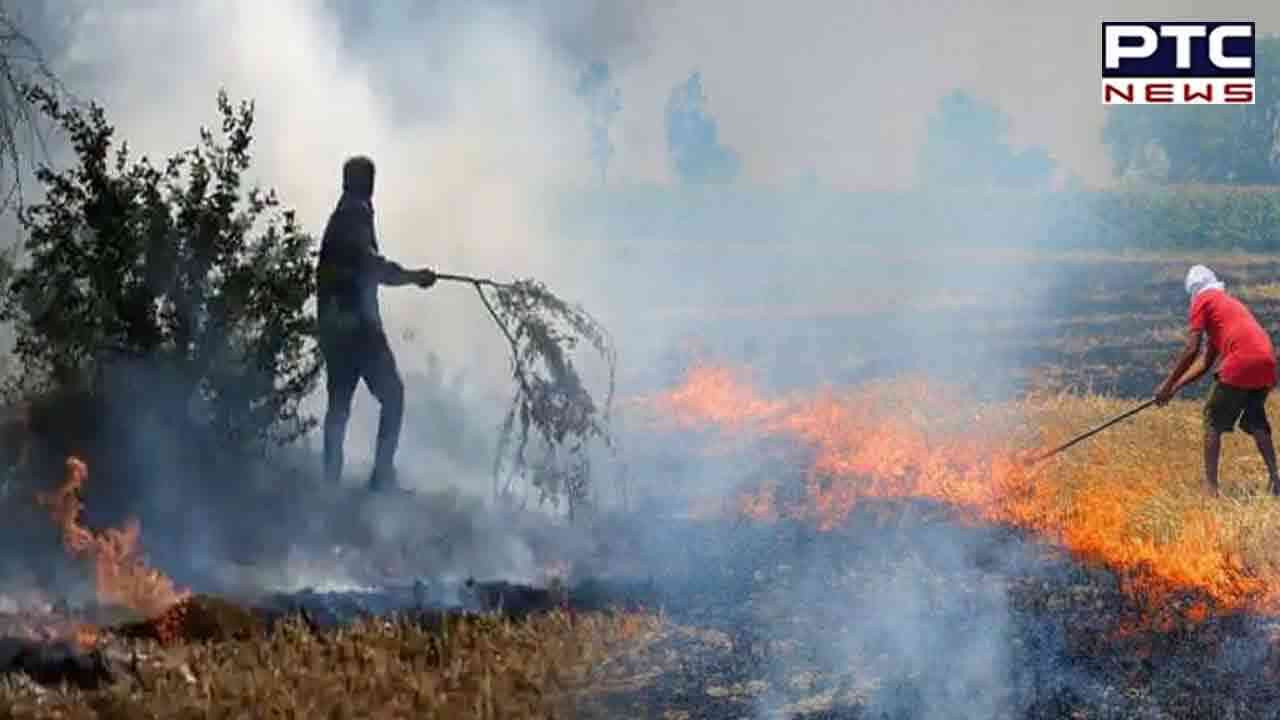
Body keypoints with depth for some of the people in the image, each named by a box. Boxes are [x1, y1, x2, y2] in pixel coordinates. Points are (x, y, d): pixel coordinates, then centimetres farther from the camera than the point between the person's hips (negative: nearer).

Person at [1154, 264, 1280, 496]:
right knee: (1256, 422, 22)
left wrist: (1168, 384, 4)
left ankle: (1211, 485, 0)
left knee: (1213, 420, 5)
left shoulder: (1203, 301, 9)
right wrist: (1175, 387, 29)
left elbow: (1192, 349, -2)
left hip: (1240, 363, -7)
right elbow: (1205, 363, 31)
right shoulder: (1231, 303, 33)